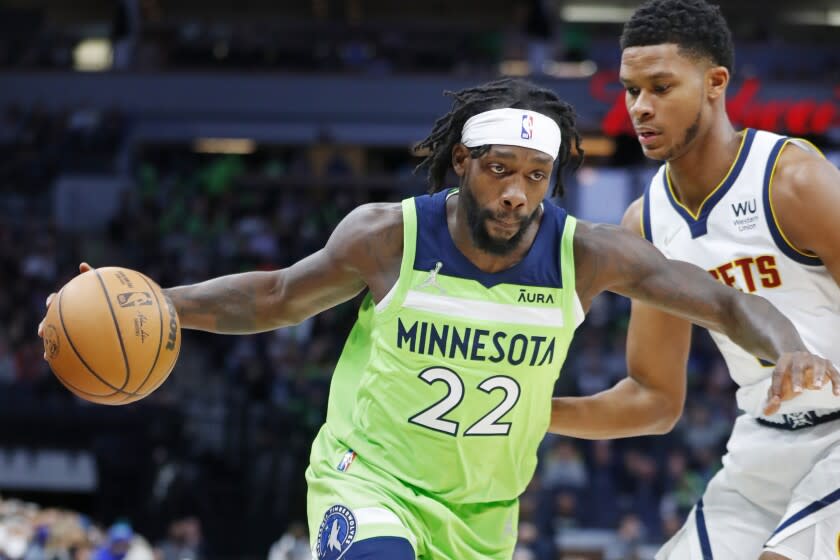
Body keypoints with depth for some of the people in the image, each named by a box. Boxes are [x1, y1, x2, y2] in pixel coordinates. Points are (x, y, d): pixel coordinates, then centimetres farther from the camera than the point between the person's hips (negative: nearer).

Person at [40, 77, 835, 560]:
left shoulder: (587, 256, -14)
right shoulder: (389, 237, -15)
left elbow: (722, 300, -11)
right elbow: (276, 297, -1)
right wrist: (153, 305, -12)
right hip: (367, 479, -3)